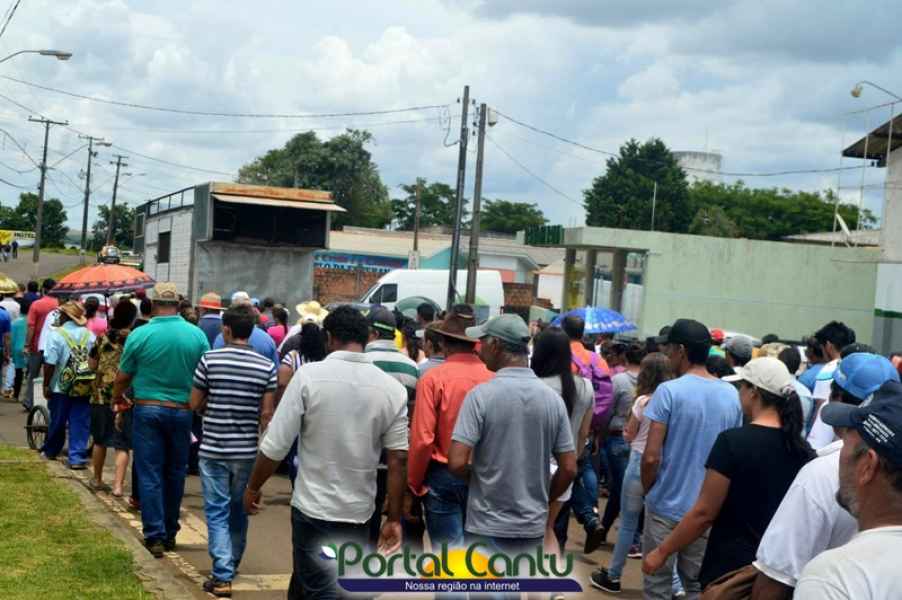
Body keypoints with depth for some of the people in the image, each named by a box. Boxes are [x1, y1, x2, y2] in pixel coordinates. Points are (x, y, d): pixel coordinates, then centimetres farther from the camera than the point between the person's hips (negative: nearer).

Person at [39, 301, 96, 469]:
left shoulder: (56, 334, -10)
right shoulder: (90, 335, 1)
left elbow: (50, 363, -14)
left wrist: (46, 385, -5)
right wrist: (94, 385, 14)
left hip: (61, 388, -2)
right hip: (84, 388, 2)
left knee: (57, 422, 13)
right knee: (80, 423, 4)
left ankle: (50, 451, 32)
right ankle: (77, 458, 0)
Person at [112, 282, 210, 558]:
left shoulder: (140, 335, -9)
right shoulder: (197, 335, -5)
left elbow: (123, 376, 1)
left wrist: (117, 397, 22)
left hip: (148, 409, -2)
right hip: (182, 411, 2)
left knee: (150, 475, 4)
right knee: (175, 473, 14)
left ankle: (155, 536, 1)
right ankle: (170, 533, 24)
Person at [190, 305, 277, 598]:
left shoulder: (210, 359, -8)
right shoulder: (266, 367, -4)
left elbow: (195, 404, -2)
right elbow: (267, 413, -3)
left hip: (214, 449, -2)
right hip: (247, 450, 3)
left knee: (217, 512, 2)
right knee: (239, 510, 19)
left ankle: (222, 575, -6)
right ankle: (232, 564, 34)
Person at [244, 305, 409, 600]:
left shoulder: (309, 375, -11)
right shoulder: (393, 388, -3)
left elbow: (275, 445, -11)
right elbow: (398, 459, -5)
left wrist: (253, 487, 4)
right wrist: (394, 518, 2)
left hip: (314, 507, -4)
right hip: (359, 511, 4)